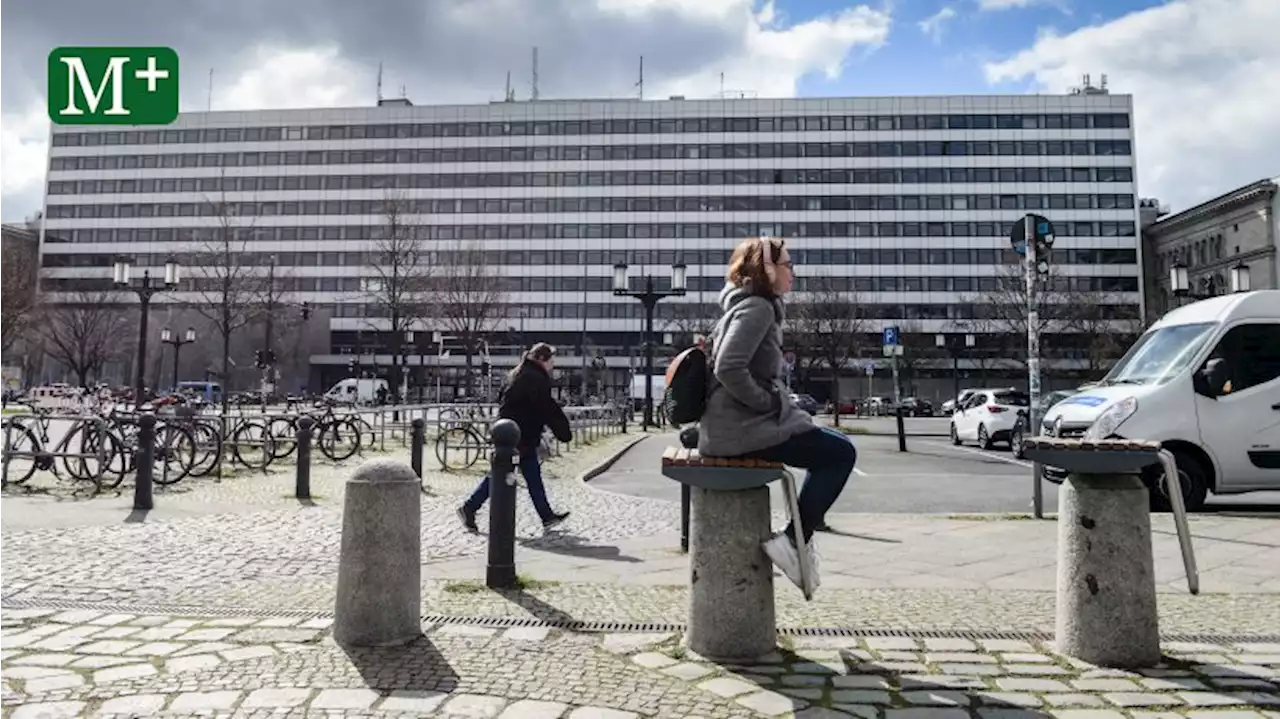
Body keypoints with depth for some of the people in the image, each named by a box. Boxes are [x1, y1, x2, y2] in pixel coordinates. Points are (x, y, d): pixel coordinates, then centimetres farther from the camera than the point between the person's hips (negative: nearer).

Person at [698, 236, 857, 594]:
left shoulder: (750, 305, 19)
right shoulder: (757, 307, -13)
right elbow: (728, 369, -26)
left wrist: (776, 403, 13)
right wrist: (768, 403, -15)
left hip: (737, 422, 10)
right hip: (740, 428, -10)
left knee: (830, 448, 20)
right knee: (841, 452, -4)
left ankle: (799, 536, 19)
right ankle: (792, 541, -3)